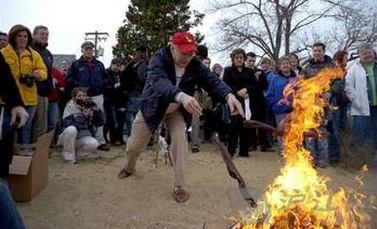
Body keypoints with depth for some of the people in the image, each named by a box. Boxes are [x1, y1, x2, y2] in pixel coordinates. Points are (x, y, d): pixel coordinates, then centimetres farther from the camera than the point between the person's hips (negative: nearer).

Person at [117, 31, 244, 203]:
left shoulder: (195, 66, -18)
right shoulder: (159, 59, -29)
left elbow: (212, 80, -28)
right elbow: (159, 81, -48)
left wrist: (229, 95, -51)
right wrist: (181, 96, -67)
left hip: (177, 111, 2)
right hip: (152, 108, -1)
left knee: (180, 138, -21)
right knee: (134, 146, 7)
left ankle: (179, 187, -6)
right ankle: (129, 168, 43)